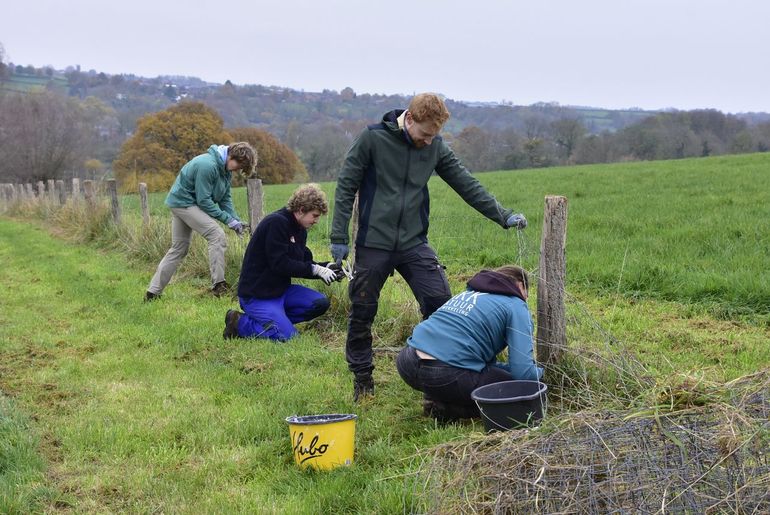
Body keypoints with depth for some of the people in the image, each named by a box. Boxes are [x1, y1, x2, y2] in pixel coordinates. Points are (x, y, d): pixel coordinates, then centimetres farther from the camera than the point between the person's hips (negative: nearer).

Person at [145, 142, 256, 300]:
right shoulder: (208, 165, -26)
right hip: (184, 202, -10)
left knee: (179, 248, 14)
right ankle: (218, 285, -16)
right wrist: (227, 219, -21)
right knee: (217, 235, -18)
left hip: (181, 203, 10)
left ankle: (153, 292, 18)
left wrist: (235, 220, -6)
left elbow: (225, 198, 7)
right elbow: (204, 200, -23)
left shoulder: (225, 169, 3)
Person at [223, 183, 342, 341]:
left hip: (280, 289, 9)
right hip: (257, 295, -9)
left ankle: (275, 319, 2)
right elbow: (279, 264, -24)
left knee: (321, 303, -5)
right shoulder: (276, 222, -20)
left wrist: (325, 268, -7)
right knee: (288, 336, -19)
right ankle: (239, 323, -3)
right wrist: (315, 269, -21)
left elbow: (303, 262, 12)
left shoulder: (300, 229, 9)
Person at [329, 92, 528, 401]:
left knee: (440, 303, -10)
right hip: (373, 244, -2)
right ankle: (362, 376, 24)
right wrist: (339, 237, -7)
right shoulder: (372, 138, -8)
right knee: (362, 312, 5)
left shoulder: (436, 147, 2)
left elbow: (466, 184, 7)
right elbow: (346, 187, -4)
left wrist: (503, 216, 1)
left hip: (415, 243, 3)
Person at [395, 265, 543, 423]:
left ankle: (436, 398, 13)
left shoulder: (467, 293, 27)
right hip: (446, 375, -8)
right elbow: (523, 373, -3)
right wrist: (539, 371, 19)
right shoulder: (516, 307, 6)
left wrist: (506, 367, 34)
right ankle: (447, 408, -3)